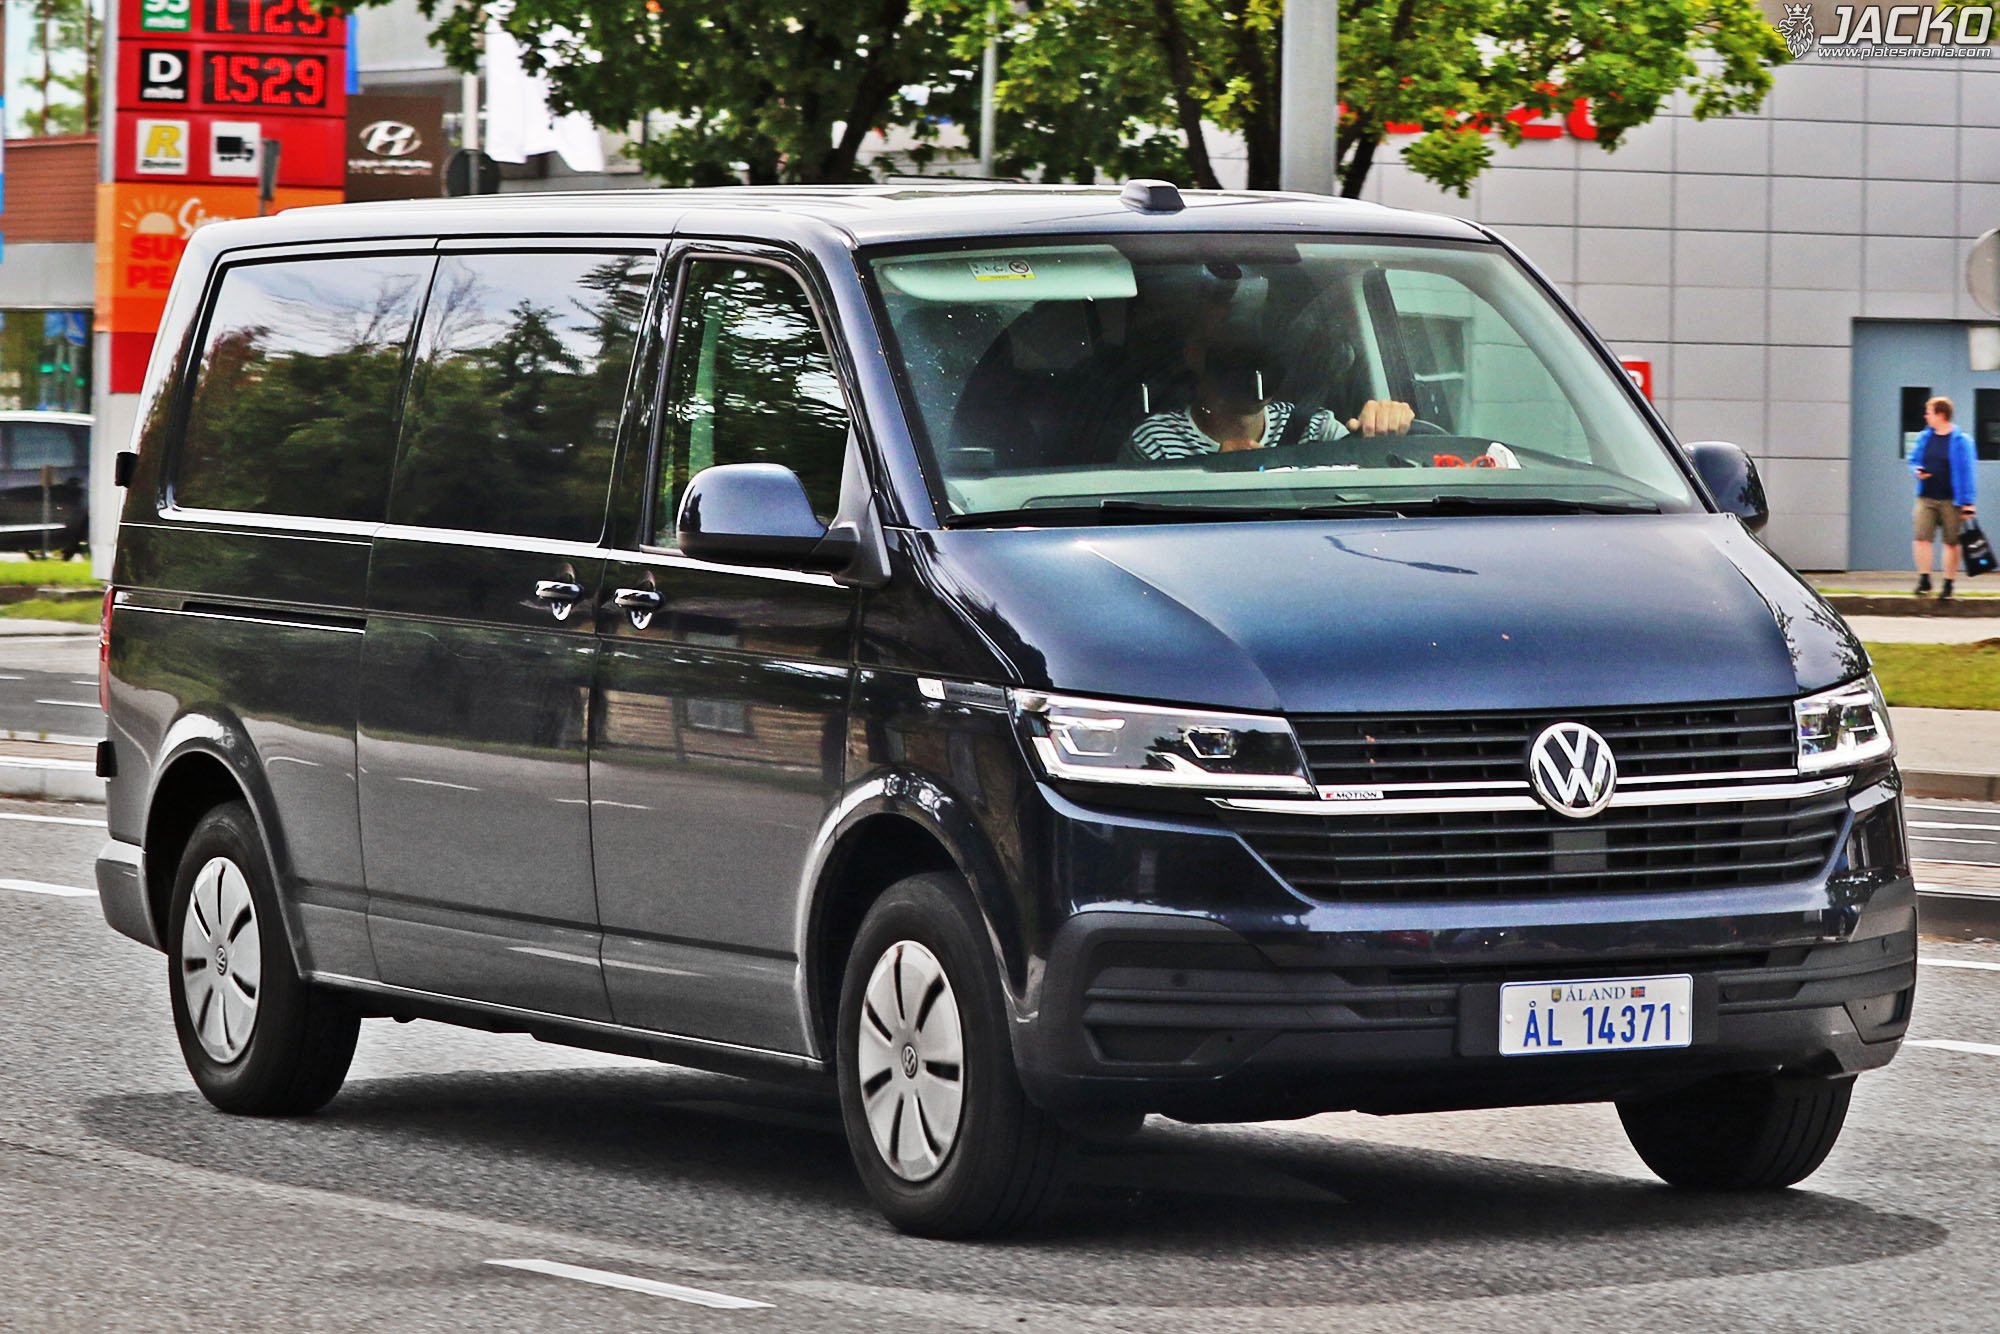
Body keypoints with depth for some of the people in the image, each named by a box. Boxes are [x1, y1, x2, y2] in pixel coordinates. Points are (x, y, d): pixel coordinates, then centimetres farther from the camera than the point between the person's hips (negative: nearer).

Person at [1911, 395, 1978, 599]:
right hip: (1926, 498, 4)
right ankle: (1924, 580, -1)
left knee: (1951, 542, 3)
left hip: (1951, 501, -4)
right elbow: (1913, 460, 20)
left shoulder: (1961, 441, -6)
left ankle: (1948, 584, 11)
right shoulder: (1924, 437, 8)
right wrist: (1917, 471, -5)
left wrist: (1967, 502, -10)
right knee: (1922, 538, -8)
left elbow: (1968, 471, -6)